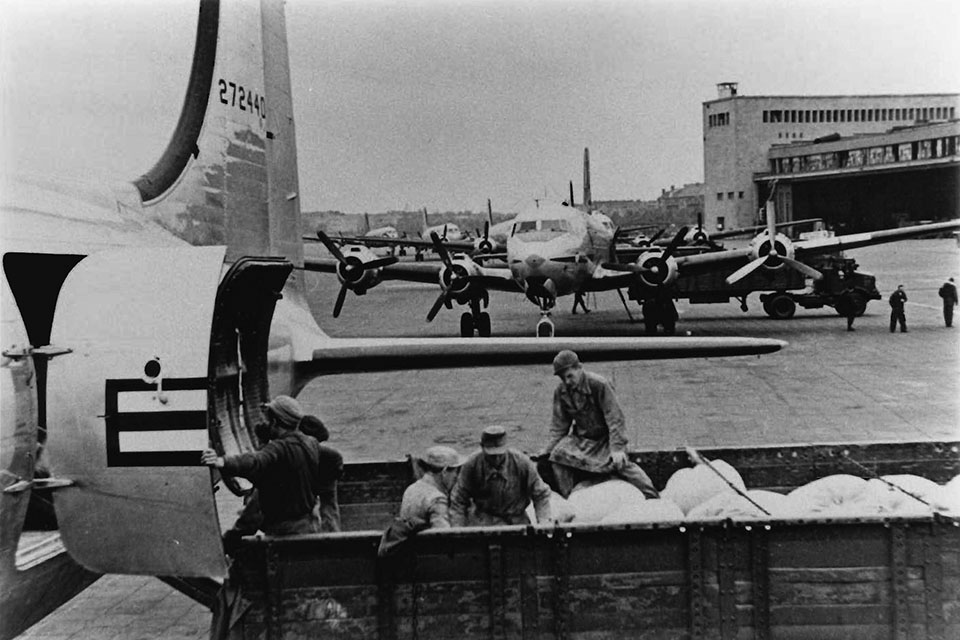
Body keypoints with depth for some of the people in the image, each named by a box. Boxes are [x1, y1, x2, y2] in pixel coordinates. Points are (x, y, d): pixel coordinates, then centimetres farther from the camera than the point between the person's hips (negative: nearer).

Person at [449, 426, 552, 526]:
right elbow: (458, 501, -2)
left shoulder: (521, 462, -13)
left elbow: (541, 495, -2)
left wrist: (543, 523, -13)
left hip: (517, 521, 1)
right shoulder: (472, 465, -13)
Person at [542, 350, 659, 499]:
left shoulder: (599, 384, -21)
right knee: (557, 455, -19)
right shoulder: (561, 391, -5)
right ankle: (567, 499, -5)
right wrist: (549, 448, -5)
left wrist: (617, 448, -28)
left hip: (605, 438, -4)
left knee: (620, 463, -27)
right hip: (581, 438, 4)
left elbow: (614, 418, -21)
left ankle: (653, 497, -16)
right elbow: (560, 424, 5)